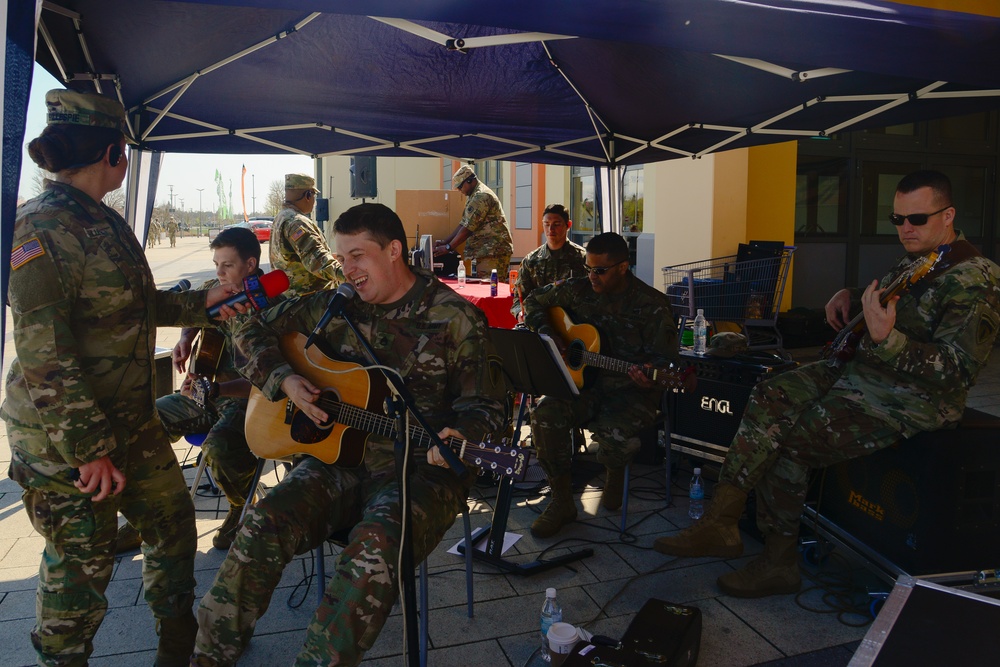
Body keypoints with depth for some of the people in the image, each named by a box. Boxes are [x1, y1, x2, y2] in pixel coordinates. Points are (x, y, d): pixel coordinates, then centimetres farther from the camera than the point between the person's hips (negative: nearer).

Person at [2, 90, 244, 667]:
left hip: (131, 420, 9)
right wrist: (88, 449, -23)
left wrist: (203, 303, 17)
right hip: (63, 438, -9)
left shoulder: (104, 222, 9)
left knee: (173, 518, 19)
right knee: (83, 565, 6)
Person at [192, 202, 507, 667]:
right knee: (265, 523, -21)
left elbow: (485, 405, -2)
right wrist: (283, 379, -1)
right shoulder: (336, 306, 8)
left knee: (375, 545, -34)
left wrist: (459, 436, -25)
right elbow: (253, 331, 17)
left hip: (420, 468, -4)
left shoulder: (457, 318, -5)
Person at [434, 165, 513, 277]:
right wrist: (444, 241, 11)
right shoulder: (476, 196, 21)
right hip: (488, 251, 10)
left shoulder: (481, 196, -13)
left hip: (493, 252, -10)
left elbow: (468, 228, -16)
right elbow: (463, 224, 20)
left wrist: (448, 247, -10)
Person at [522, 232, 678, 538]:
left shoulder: (652, 304, -9)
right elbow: (534, 301, 16)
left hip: (631, 390, -4)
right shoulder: (579, 290, 3)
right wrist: (547, 332, -3)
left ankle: (615, 473, 7)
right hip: (583, 379, 4)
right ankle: (562, 501, -7)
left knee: (613, 433, -35)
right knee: (545, 415, -25)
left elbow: (665, 358, -9)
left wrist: (648, 377, -32)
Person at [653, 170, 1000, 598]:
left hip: (914, 398, -9)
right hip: (865, 368, 9)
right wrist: (850, 297, 10)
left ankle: (780, 560, -1)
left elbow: (958, 370, -24)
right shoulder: (912, 262, 12)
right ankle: (719, 522, -12)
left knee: (788, 442, -20)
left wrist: (886, 338, -35)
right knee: (772, 397, -12)